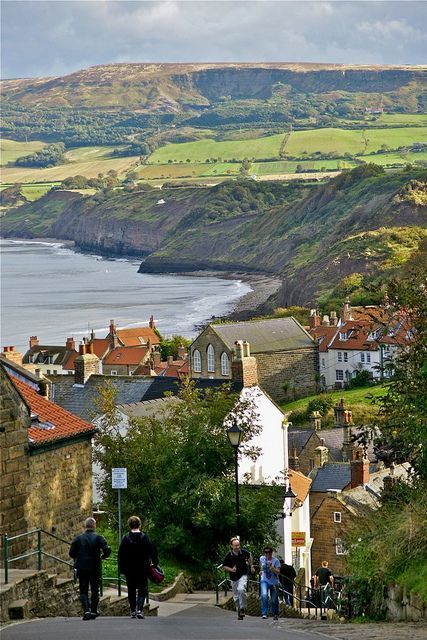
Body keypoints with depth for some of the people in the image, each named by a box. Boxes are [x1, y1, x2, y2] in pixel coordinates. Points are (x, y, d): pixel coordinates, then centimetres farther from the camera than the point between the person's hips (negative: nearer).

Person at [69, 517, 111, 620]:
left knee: (83, 591, 5)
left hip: (82, 568, 1)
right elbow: (107, 551, -15)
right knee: (95, 590, 13)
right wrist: (103, 556, 5)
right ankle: (93, 612, 14)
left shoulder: (78, 538, 0)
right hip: (95, 568, -1)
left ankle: (86, 611, -13)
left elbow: (71, 553, -1)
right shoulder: (99, 538, -5)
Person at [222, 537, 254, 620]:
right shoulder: (229, 556, -12)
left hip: (243, 575, -2)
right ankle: (239, 611, 24)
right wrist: (231, 569, -17)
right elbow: (224, 566, 0)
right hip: (234, 578, 2)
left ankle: (242, 608, -13)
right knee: (236, 597, 6)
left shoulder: (244, 552, -9)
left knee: (241, 589, -27)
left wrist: (251, 566, 18)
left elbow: (249, 556, 15)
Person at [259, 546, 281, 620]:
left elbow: (278, 572, -24)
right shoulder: (262, 558, -3)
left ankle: (275, 615, 30)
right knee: (264, 595, -24)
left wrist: (271, 567, -34)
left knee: (274, 600, 7)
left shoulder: (276, 560, -15)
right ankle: (264, 613, -22)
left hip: (274, 582, -1)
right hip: (264, 581, 1)